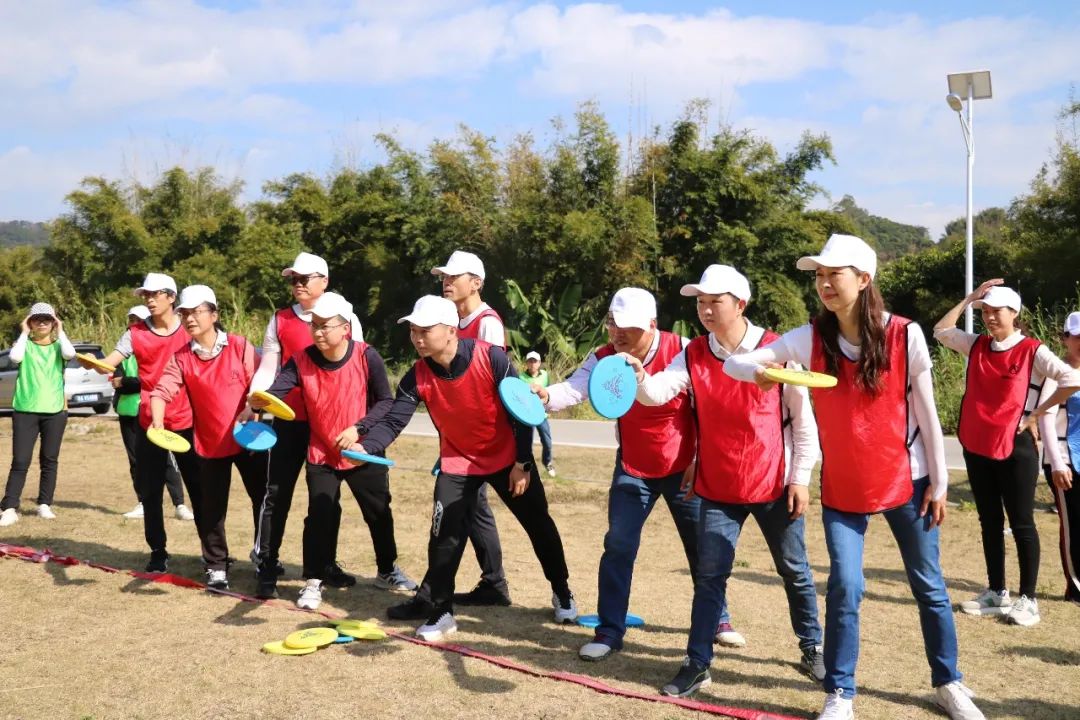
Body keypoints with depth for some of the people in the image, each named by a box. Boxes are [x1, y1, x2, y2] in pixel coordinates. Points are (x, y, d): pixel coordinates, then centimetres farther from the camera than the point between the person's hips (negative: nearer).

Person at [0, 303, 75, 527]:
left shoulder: (57, 345, 8)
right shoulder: (25, 344, 6)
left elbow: (69, 353, -17)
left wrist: (60, 331, -4)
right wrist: (24, 333, -6)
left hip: (54, 411, 1)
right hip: (25, 411, -1)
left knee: (50, 460, 8)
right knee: (20, 461, -5)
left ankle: (44, 504, 18)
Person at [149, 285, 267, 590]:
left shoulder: (240, 346, -7)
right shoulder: (181, 358, -2)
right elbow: (162, 390, -12)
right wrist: (157, 420, -30)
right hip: (210, 443, 1)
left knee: (263, 500, 10)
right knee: (212, 509, 8)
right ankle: (216, 566, 24)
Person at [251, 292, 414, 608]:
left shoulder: (367, 357, -17)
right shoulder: (302, 361, -13)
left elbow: (386, 401, -12)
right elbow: (275, 390, -26)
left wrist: (358, 428, -23)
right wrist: (259, 401, -48)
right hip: (321, 455, 0)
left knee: (379, 513, 16)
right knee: (320, 516, -6)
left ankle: (387, 570, 38)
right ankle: (314, 582, 11)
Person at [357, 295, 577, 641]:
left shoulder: (491, 358, -26)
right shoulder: (418, 377, -16)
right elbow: (393, 420, -21)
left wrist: (522, 463, -16)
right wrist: (365, 446, -41)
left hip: (507, 458, -2)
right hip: (458, 462, 2)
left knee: (539, 525, 11)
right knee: (444, 535, -8)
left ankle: (561, 591, 33)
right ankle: (441, 612, 7)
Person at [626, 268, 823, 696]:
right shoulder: (693, 355, -4)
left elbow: (802, 418, -4)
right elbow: (658, 392, -20)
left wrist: (800, 478, -5)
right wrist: (639, 378, -43)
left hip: (774, 486, -1)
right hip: (717, 489, 1)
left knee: (794, 572, 15)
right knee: (710, 576, 4)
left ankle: (812, 648, 35)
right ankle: (697, 664, 13)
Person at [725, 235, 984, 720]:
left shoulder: (905, 335, -11)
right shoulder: (810, 338, -9)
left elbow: (926, 412, -4)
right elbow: (734, 362, -12)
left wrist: (939, 482, -2)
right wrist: (760, 373, -36)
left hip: (905, 480, 0)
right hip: (842, 487, 0)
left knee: (928, 585, 12)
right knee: (845, 588, -4)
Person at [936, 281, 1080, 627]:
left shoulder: (1032, 351, -8)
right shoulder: (977, 345, 8)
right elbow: (941, 331, 10)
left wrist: (1037, 412, -8)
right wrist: (969, 300, 4)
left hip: (1015, 448, -6)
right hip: (976, 446, 6)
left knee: (1021, 523, 0)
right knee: (989, 521, 12)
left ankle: (1028, 599, 7)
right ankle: (996, 593, 22)